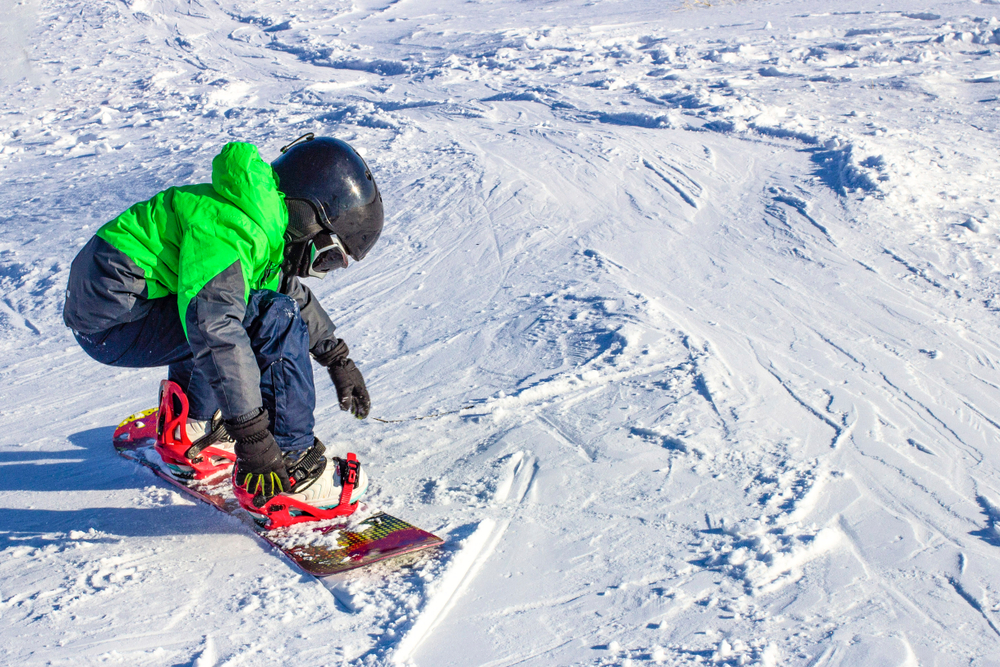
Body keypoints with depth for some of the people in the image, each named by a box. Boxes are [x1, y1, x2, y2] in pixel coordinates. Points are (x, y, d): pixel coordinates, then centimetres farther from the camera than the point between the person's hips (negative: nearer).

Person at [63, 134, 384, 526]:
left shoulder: (269, 220, 10)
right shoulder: (231, 229, -22)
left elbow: (292, 291, 28)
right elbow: (214, 326, -33)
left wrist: (339, 361, 30)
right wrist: (251, 435, -34)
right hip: (111, 322, -10)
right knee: (275, 320, -20)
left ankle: (187, 431, 26)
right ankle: (289, 467, -15)